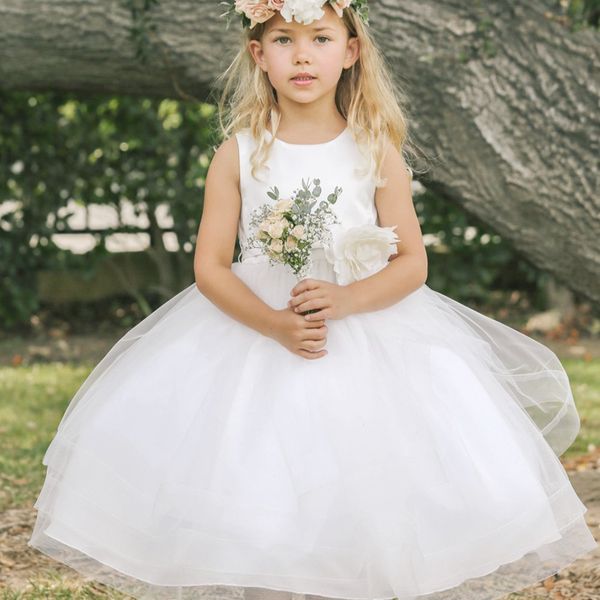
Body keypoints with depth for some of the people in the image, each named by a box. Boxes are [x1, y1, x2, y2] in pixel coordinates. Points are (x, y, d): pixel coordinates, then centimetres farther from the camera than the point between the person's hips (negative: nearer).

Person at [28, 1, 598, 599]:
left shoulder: (376, 152, -1)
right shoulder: (239, 153, -1)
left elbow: (412, 262, -2)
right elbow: (210, 267, -4)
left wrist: (343, 301, -20)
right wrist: (275, 325, -20)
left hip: (369, 329, 0)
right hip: (251, 326, 0)